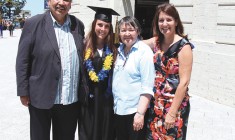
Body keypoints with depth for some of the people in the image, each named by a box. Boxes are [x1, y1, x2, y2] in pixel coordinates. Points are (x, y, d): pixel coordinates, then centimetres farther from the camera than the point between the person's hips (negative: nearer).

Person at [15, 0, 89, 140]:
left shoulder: (78, 25, 5)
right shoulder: (34, 23, -7)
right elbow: (22, 60, -6)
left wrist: (84, 89, 11)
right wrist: (23, 91, -8)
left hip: (72, 99, 4)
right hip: (41, 97, -3)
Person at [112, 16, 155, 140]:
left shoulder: (144, 52, -12)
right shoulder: (120, 50, 7)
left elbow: (147, 87, -15)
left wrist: (140, 113, -19)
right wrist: (114, 105, 10)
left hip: (135, 111, -6)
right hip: (118, 109, 6)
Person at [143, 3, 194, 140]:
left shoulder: (183, 46, -15)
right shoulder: (157, 41, 2)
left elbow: (184, 82, -18)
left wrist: (172, 113, -19)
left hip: (175, 105, -6)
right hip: (156, 103, 6)